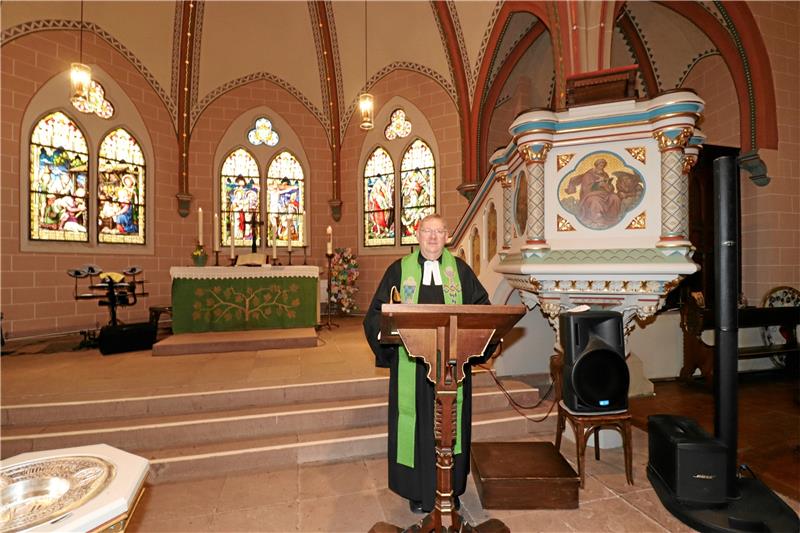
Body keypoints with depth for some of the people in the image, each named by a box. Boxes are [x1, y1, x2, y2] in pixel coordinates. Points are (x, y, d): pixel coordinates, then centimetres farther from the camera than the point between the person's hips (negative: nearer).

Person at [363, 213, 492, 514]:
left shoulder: (460, 269, 5)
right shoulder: (399, 270, 2)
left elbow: (482, 308, 6)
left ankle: (450, 489, 34)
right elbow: (377, 313, 1)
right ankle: (419, 491, 30)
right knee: (417, 424, 9)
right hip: (412, 363, -1)